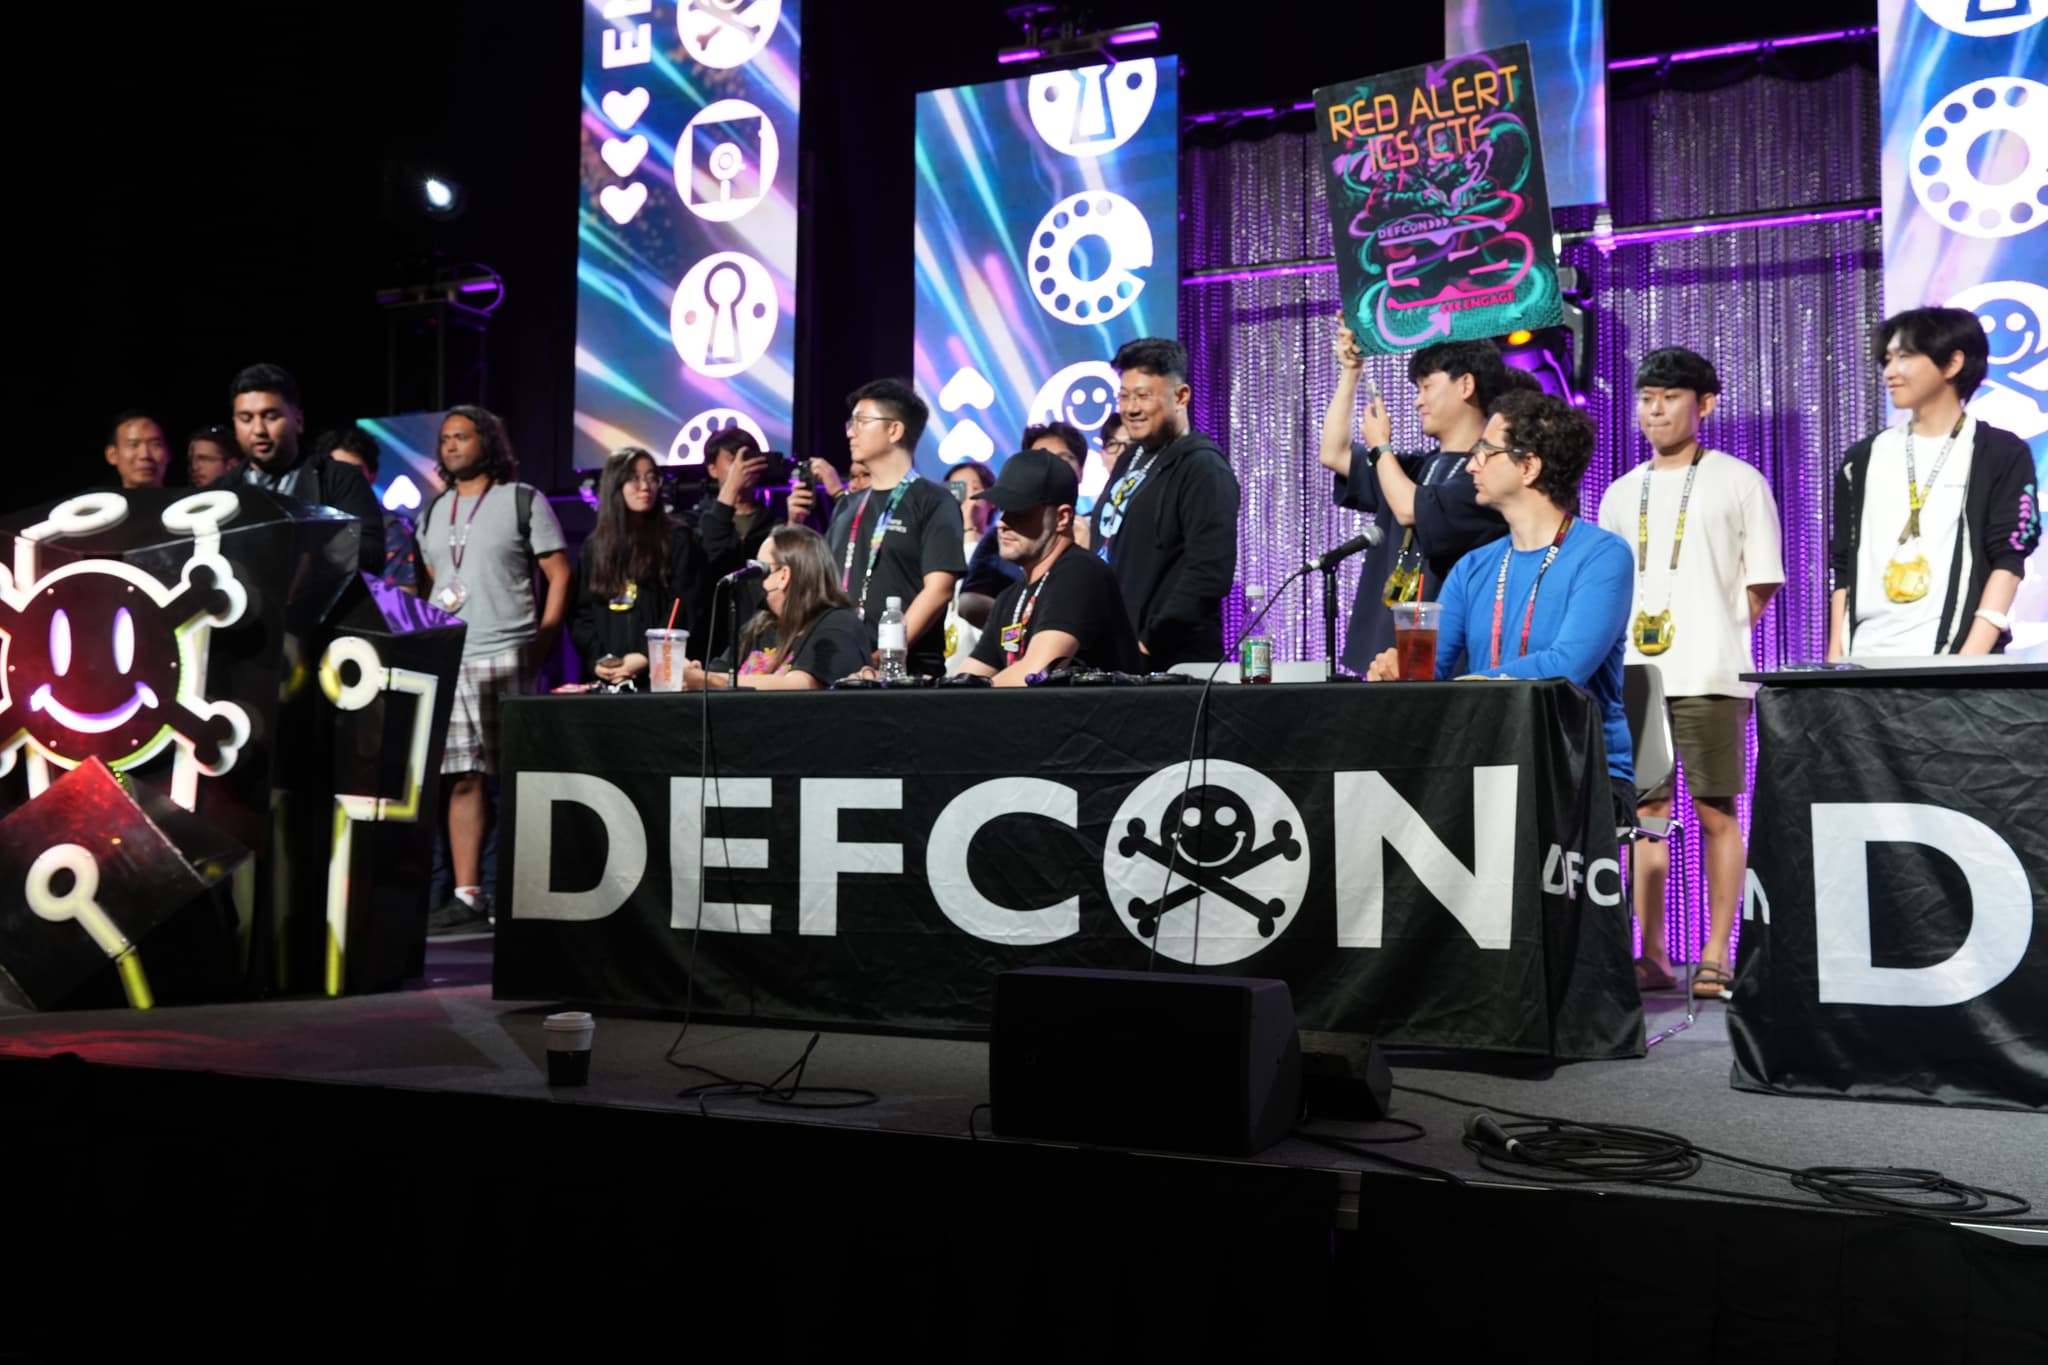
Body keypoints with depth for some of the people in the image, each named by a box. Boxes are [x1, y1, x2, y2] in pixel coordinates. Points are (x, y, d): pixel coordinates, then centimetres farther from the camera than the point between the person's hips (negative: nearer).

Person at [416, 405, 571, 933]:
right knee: (463, 779, 3)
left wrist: (541, 644, -7)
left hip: (507, 660, -5)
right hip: (447, 662, 5)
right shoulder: (433, 512, 20)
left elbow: (560, 574, 1)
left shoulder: (524, 501, 3)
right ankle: (466, 895, 7)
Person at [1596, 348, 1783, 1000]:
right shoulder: (1621, 493, 17)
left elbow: (1762, 582, 5)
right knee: (1645, 811, 3)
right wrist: (1617, 647, 5)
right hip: (1633, 672, 4)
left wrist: (1720, 631, -3)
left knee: (1715, 812, -1)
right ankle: (1652, 955, 9)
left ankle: (1716, 956, 5)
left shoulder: (1737, 482, 5)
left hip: (1709, 675, -4)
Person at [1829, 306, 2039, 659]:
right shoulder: (1863, 458, 16)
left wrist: (1971, 660, -16)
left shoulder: (2002, 454, 5)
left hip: (1950, 661, -4)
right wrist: (1836, 656, 5)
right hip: (1865, 661, 4)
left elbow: (2008, 560, -3)